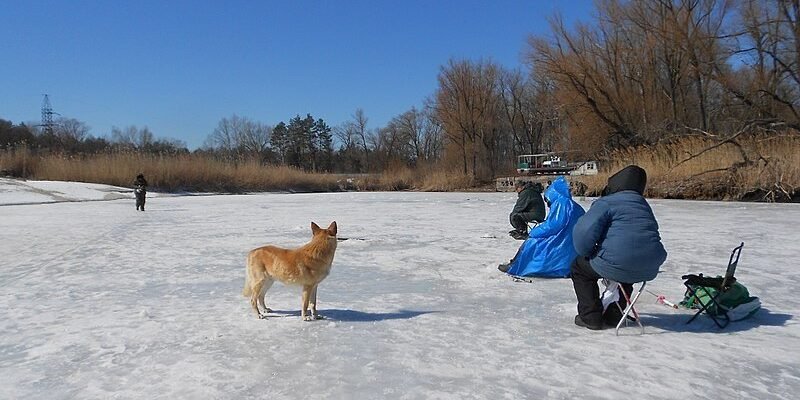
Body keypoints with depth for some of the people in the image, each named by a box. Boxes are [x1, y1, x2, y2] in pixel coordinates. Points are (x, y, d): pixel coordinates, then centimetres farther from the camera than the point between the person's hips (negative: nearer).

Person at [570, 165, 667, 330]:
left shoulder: (606, 202, -7)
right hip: (649, 269, 7)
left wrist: (586, 252, 3)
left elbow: (584, 231, -18)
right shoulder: (644, 205, 17)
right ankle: (614, 315, 40)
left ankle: (591, 317, 17)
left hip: (618, 265, -7)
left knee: (579, 267, 19)